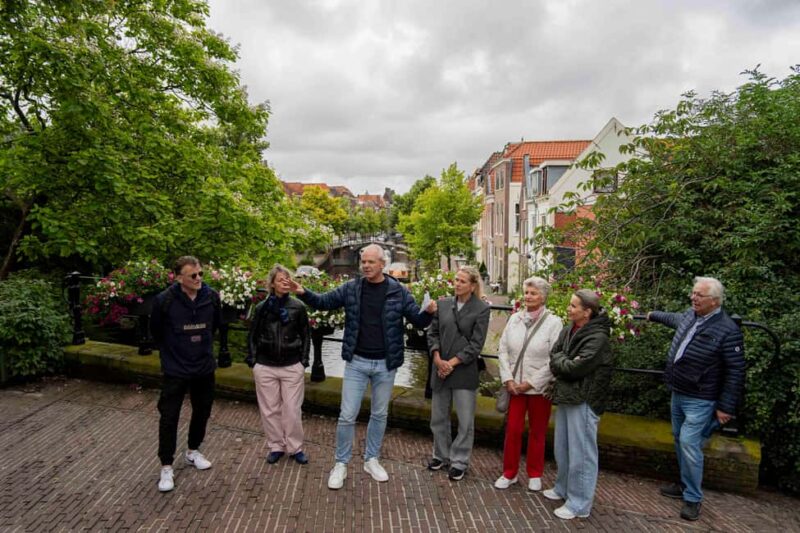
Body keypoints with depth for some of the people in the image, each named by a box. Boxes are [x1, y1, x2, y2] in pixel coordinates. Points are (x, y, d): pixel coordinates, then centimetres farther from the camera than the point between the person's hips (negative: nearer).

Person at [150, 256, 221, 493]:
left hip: (205, 367, 4)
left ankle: (193, 451, 39)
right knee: (169, 417, 3)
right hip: (175, 369, -3)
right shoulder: (164, 300, -18)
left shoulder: (212, 297, -9)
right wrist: (169, 353, 8)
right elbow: (156, 331, 0)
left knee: (202, 411, 17)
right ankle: (166, 467, 19)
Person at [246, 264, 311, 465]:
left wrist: (304, 361, 0)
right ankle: (276, 446, 27)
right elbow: (253, 336, 7)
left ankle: (295, 448, 22)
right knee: (269, 410, 10)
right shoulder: (262, 307, 1)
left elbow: (305, 335, 4)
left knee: (292, 410, 5)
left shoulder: (298, 307, -2)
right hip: (265, 368, 1)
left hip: (292, 367, -1)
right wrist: (252, 361, 1)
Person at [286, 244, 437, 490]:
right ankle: (341, 464, 22)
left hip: (385, 364, 0)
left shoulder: (399, 291, -6)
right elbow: (324, 301, 4)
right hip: (357, 362, 0)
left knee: (379, 414, 15)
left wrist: (429, 312, -24)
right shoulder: (351, 288, -3)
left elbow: (418, 321, -2)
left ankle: (371, 460, 34)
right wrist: (303, 293, -15)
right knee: (347, 416, 3)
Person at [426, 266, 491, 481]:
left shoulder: (482, 309, -6)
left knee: (465, 421, 4)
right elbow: (432, 332, 7)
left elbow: (476, 343, -9)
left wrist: (452, 363, -13)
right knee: (438, 417, 15)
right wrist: (437, 358, -8)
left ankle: (459, 462, 21)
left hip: (465, 372, -4)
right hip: (440, 369, 4)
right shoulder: (443, 304, 5)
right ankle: (441, 455, 33)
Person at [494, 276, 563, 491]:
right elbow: (503, 350, 4)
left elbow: (554, 359, -13)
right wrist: (508, 378, -7)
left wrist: (531, 383, -13)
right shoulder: (514, 319, 2)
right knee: (512, 430, 8)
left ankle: (535, 474, 31)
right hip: (514, 385, 3)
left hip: (539, 388, -2)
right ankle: (509, 473, 24)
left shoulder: (553, 322, -10)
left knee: (537, 432, 13)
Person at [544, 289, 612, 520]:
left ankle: (579, 503, 17)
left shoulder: (598, 337, -17)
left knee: (580, 452, 3)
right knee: (561, 448, 20)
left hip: (584, 400, -8)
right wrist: (566, 363, -13)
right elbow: (553, 358, 5)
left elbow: (576, 367, -22)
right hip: (565, 395, 8)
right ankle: (563, 488, 38)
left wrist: (559, 360, -6)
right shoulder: (568, 330, 6)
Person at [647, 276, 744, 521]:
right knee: (679, 440, 17)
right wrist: (654, 315, 44)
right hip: (678, 393, 8)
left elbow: (736, 372, -18)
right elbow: (674, 318, 28)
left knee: (689, 444, -8)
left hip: (700, 400, -8)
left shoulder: (727, 330, -20)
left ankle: (693, 498, 7)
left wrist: (726, 407, -16)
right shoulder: (689, 316, 1)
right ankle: (685, 485, 33)